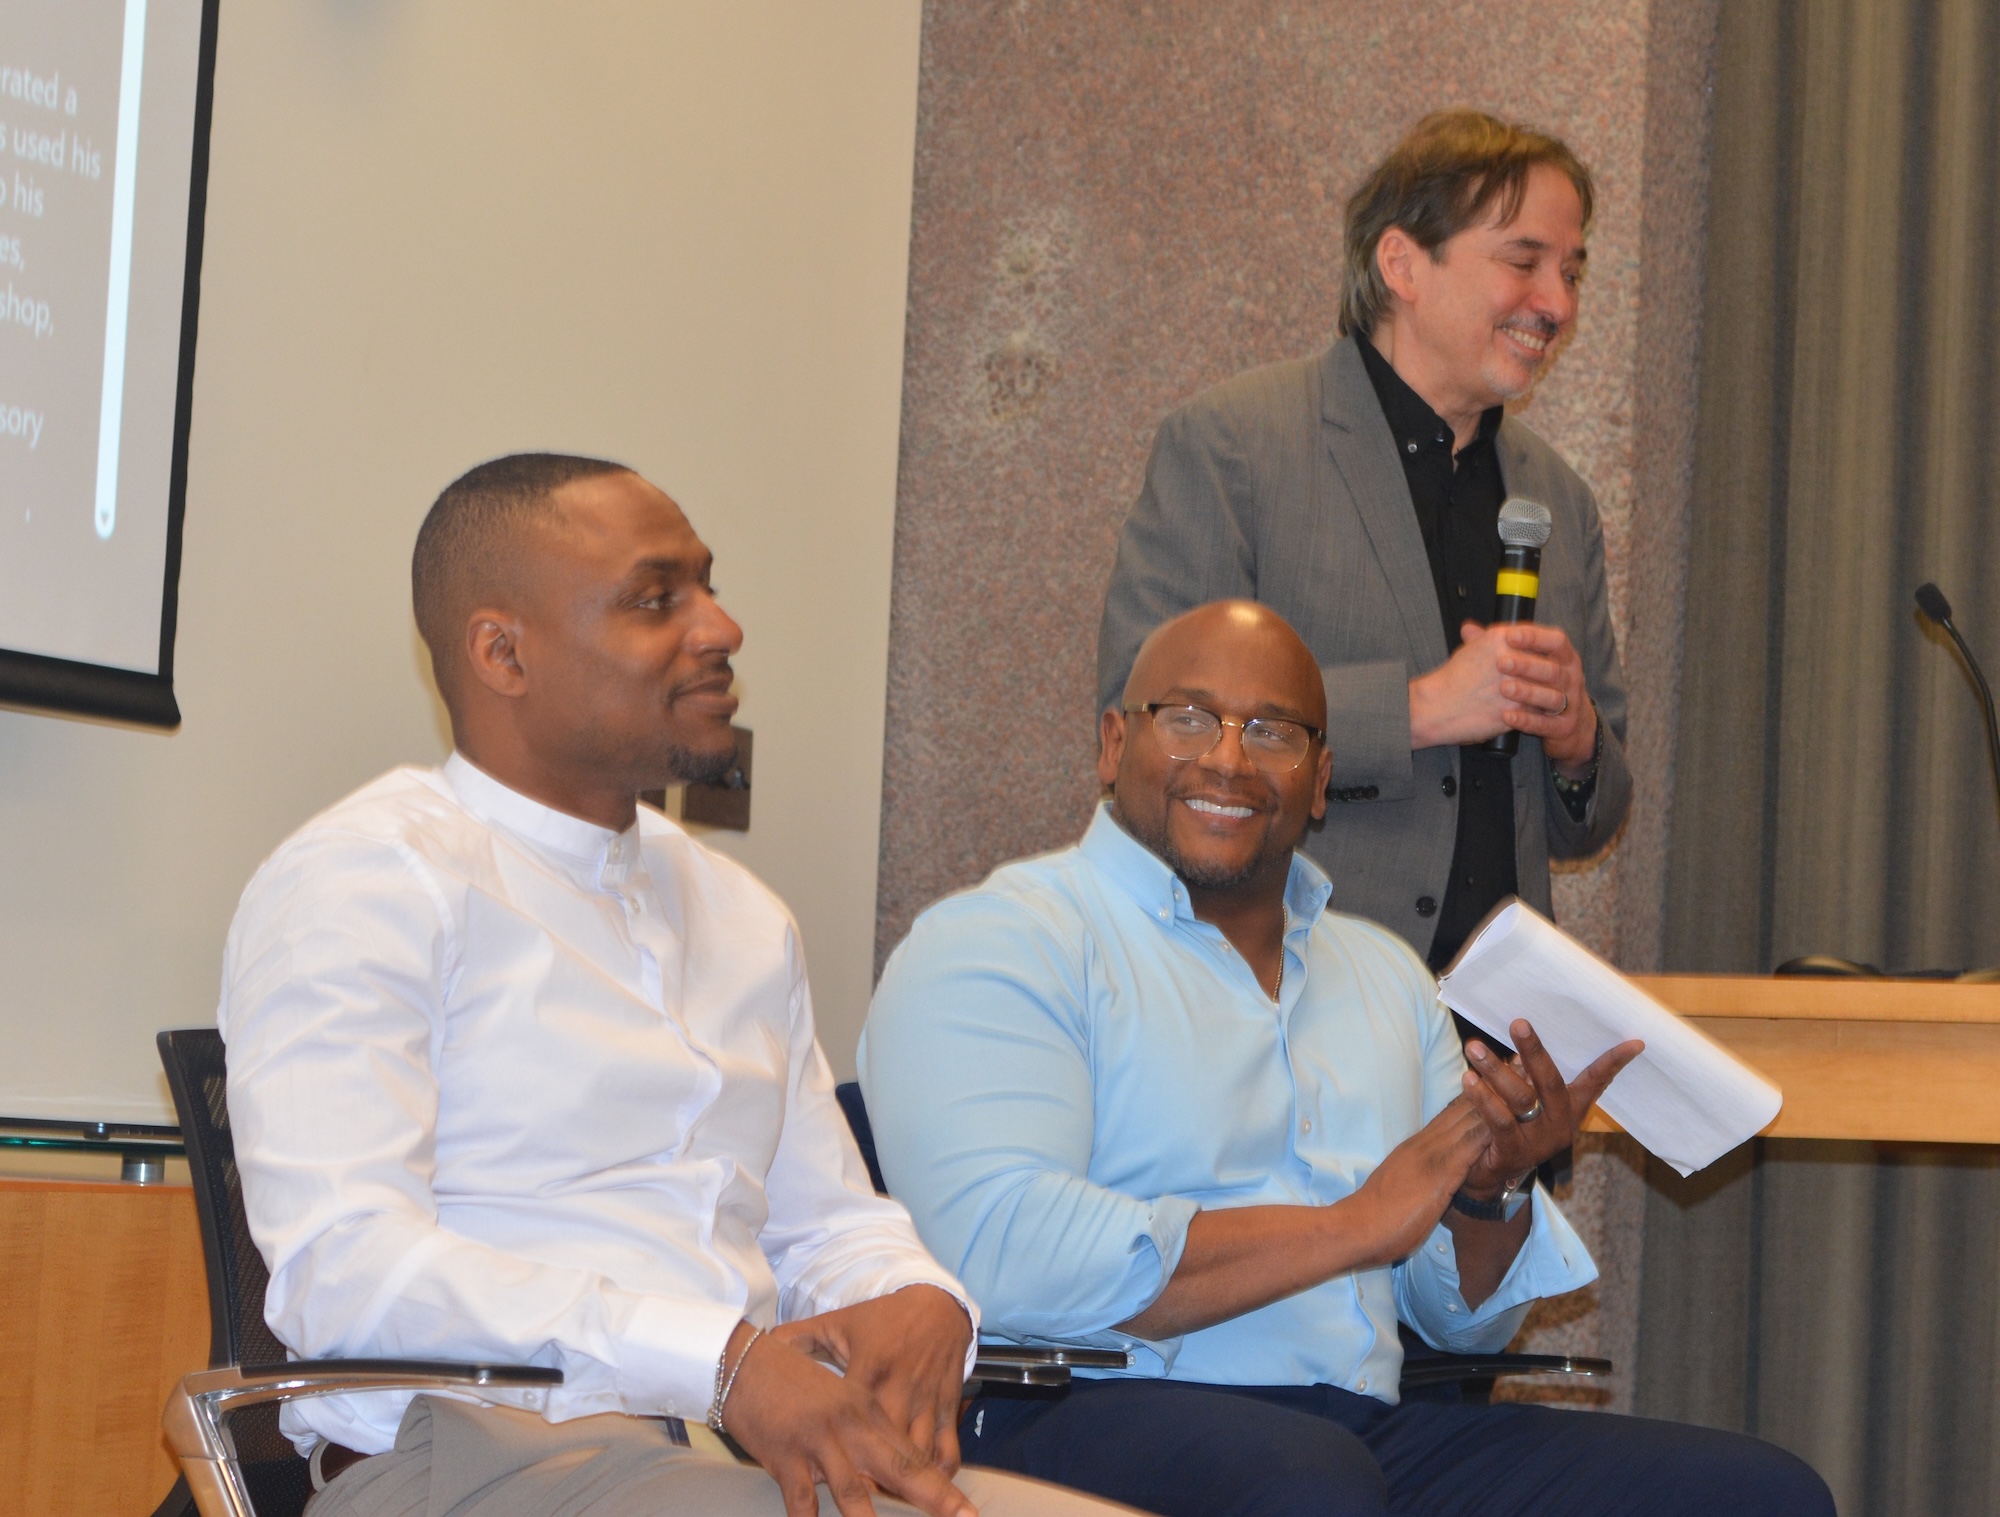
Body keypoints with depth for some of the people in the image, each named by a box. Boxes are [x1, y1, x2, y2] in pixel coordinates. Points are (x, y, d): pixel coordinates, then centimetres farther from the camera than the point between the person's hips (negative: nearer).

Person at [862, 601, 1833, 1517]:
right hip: (1087, 1422, -6)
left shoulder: (1386, 976, 24)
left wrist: (1491, 1193, 0)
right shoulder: (997, 943, 1)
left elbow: (1467, 1324, 25)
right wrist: (1352, 1226, -11)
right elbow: (1000, 1253, -16)